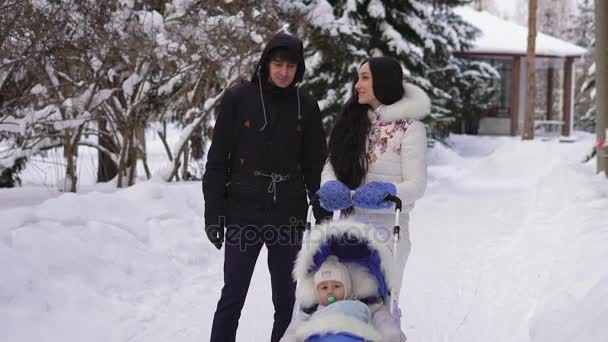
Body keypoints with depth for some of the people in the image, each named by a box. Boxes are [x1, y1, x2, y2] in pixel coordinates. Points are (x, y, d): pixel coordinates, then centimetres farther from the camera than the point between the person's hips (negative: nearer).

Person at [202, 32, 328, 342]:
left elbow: (315, 164, 9)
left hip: (289, 216, 2)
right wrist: (213, 213, -5)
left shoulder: (306, 105, 4)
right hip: (243, 215, -2)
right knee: (232, 298, 1)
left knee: (286, 300, 9)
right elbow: (217, 159, -2)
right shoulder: (238, 98, -3)